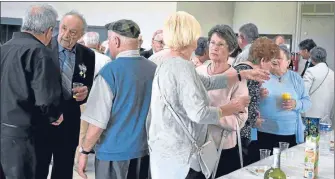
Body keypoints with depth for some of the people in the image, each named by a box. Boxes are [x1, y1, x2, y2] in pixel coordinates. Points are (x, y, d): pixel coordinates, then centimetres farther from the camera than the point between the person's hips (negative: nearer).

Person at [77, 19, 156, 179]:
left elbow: (98, 122, -17)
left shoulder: (110, 71, -17)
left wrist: (84, 150, -3)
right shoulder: (154, 69, -2)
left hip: (115, 152, -5)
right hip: (145, 150, 5)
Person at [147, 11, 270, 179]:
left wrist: (244, 74, 13)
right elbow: (199, 113, -25)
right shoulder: (183, 66, -21)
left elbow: (207, 82, 12)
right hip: (179, 153, -10)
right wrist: (231, 108, -9)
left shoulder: (166, 63, 9)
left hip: (164, 147, 10)